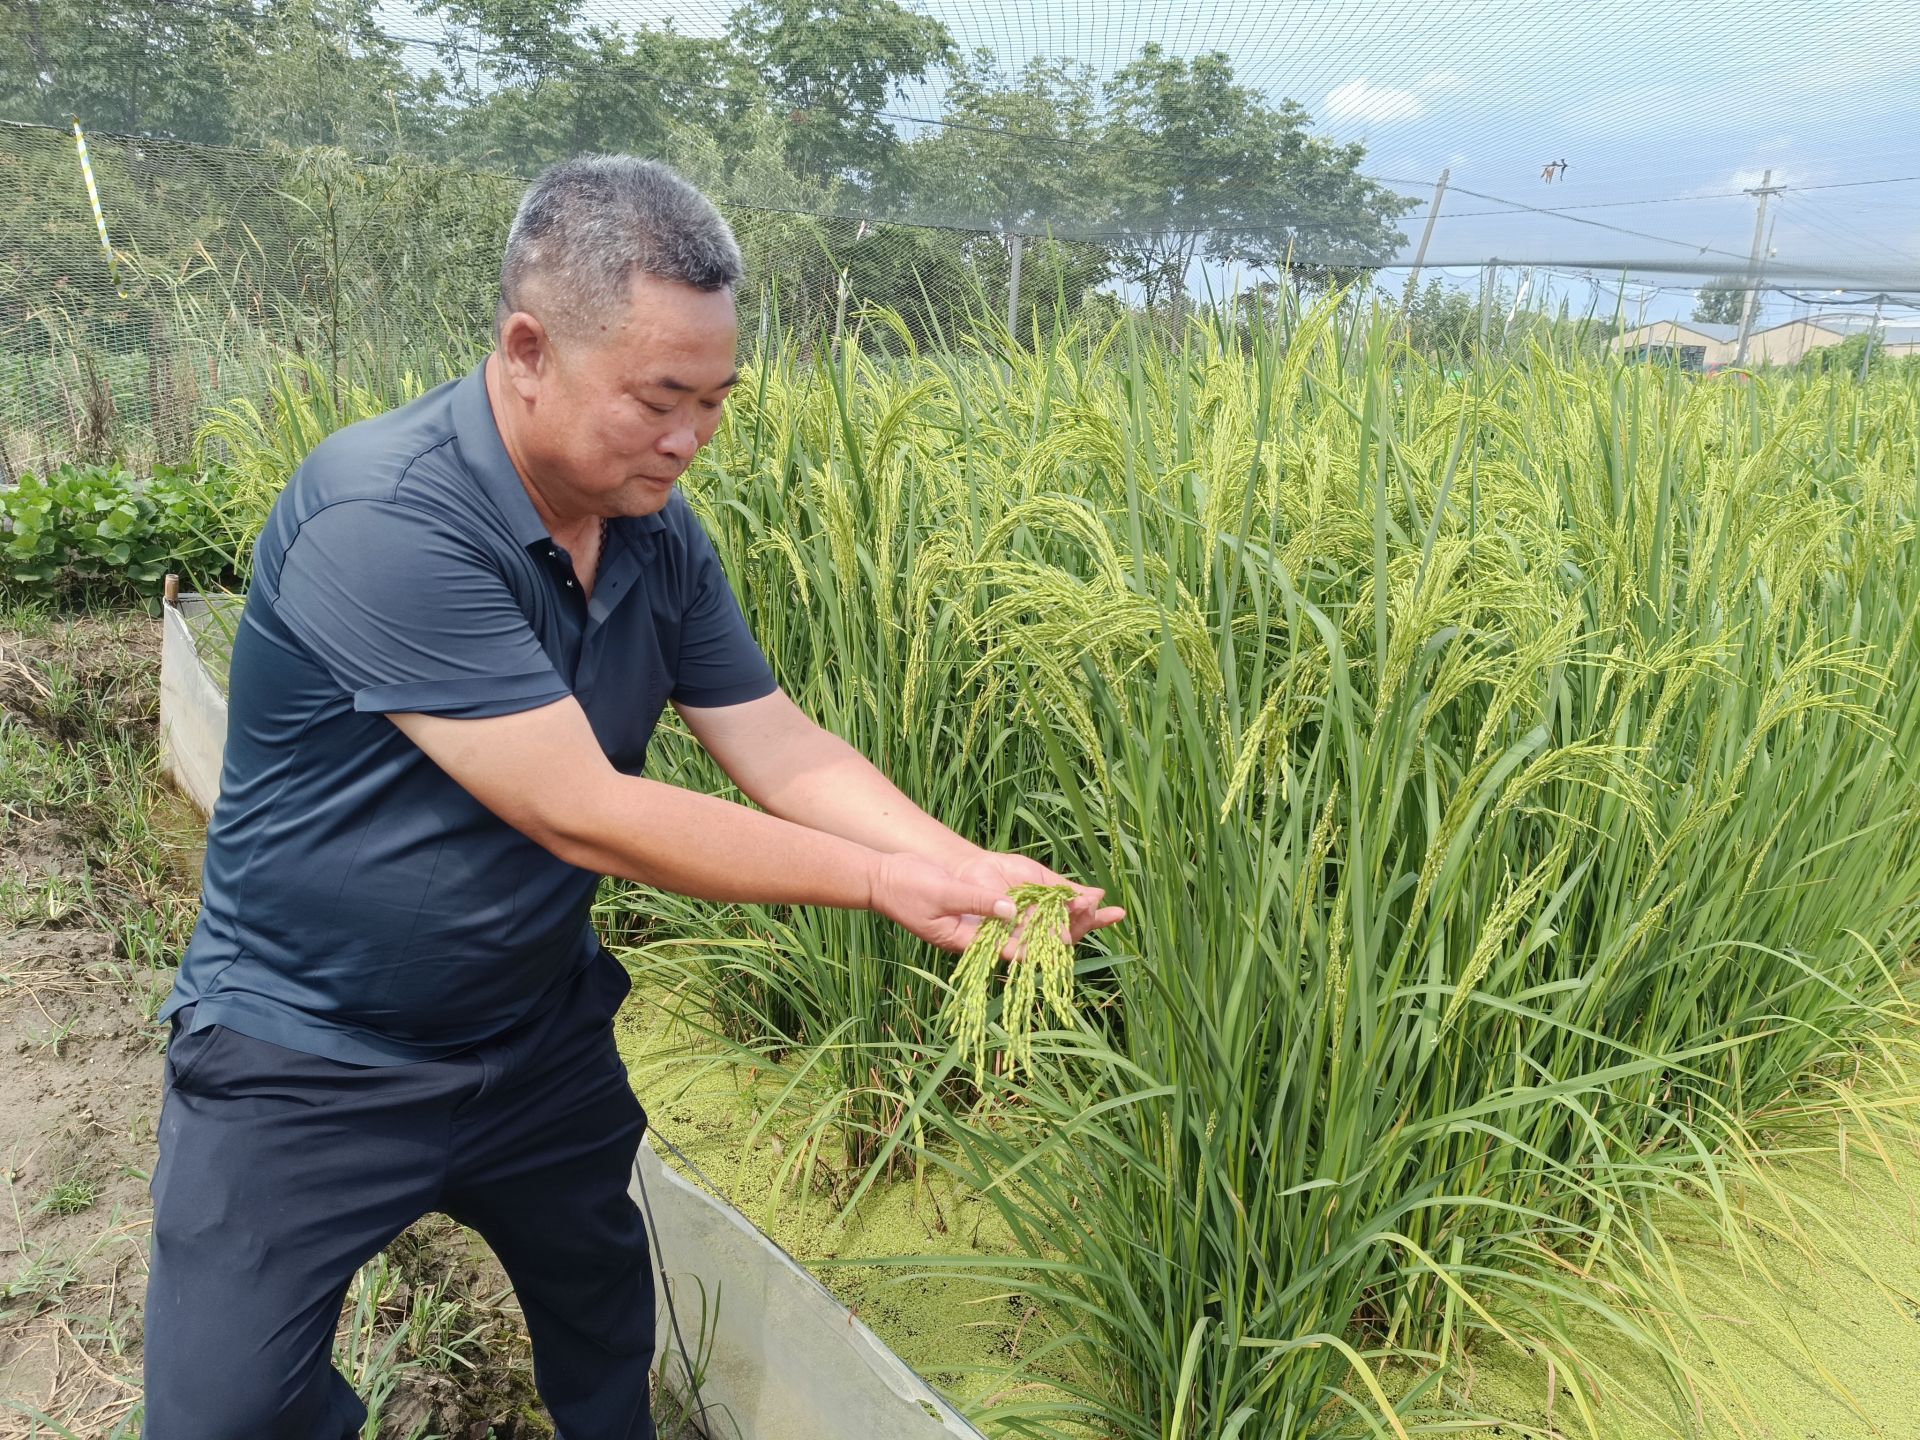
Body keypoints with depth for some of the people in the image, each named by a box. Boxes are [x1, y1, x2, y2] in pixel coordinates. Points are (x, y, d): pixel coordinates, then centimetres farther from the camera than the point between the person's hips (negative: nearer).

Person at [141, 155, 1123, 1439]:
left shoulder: (658, 531, -7)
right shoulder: (385, 520, -30)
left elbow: (783, 748, -6)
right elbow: (583, 813, -32)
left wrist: (970, 868, -21)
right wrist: (881, 879, -26)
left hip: (538, 1034, 7)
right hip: (310, 1063, -6)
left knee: (607, 1329, 24)